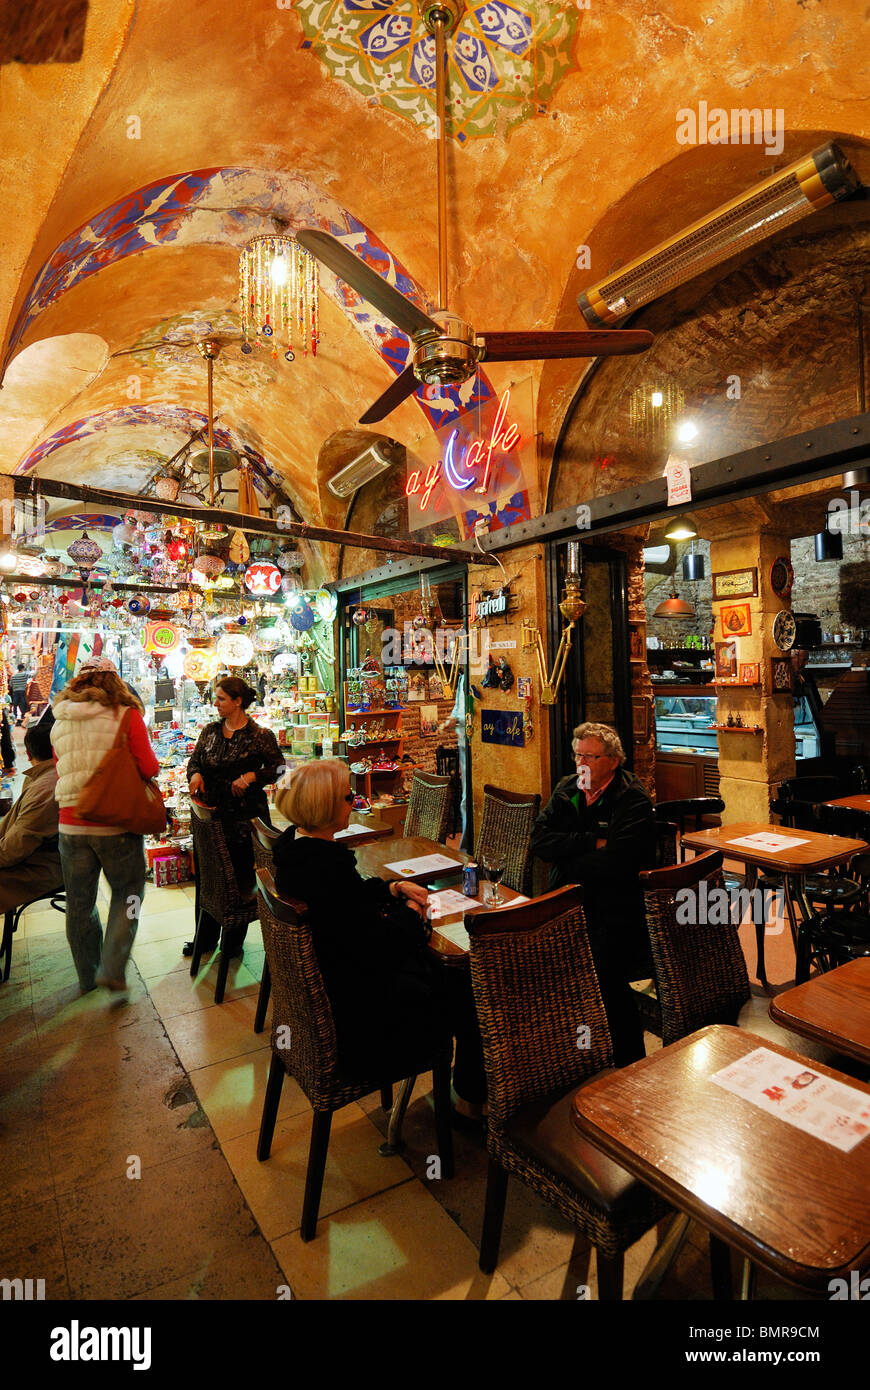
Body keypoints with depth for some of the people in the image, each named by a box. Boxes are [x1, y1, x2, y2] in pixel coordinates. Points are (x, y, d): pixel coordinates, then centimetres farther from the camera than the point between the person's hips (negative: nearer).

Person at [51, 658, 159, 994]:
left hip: (71, 824, 4)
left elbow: (59, 774, 12)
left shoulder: (59, 723, 5)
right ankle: (112, 969, 7)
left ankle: (88, 977, 32)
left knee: (79, 903, 17)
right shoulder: (126, 715, -9)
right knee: (128, 891, 15)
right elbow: (149, 768, -10)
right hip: (116, 824, -4)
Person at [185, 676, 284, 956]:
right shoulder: (209, 731, 8)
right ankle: (206, 937, 32)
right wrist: (195, 773, -7)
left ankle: (235, 940, 24)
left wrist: (252, 777, -20)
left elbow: (279, 768, -6)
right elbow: (194, 760, 15)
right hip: (210, 813, 5)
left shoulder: (260, 736, -7)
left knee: (240, 878, 6)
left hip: (244, 817, -4)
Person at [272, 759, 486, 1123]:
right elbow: (379, 948, -28)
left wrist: (393, 888, 3)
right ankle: (471, 1104, 27)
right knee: (471, 993, 6)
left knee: (452, 973, 18)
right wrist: (411, 914, -10)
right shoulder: (327, 867, -33)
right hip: (360, 1014, -10)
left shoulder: (295, 842, -2)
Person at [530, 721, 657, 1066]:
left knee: (603, 972, -26)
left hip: (615, 912, -5)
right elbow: (539, 840, 0)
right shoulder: (566, 789, 12)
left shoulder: (633, 801, -7)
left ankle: (629, 1062, -2)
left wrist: (565, 856, -6)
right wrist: (592, 842, -11)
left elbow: (614, 864, -19)